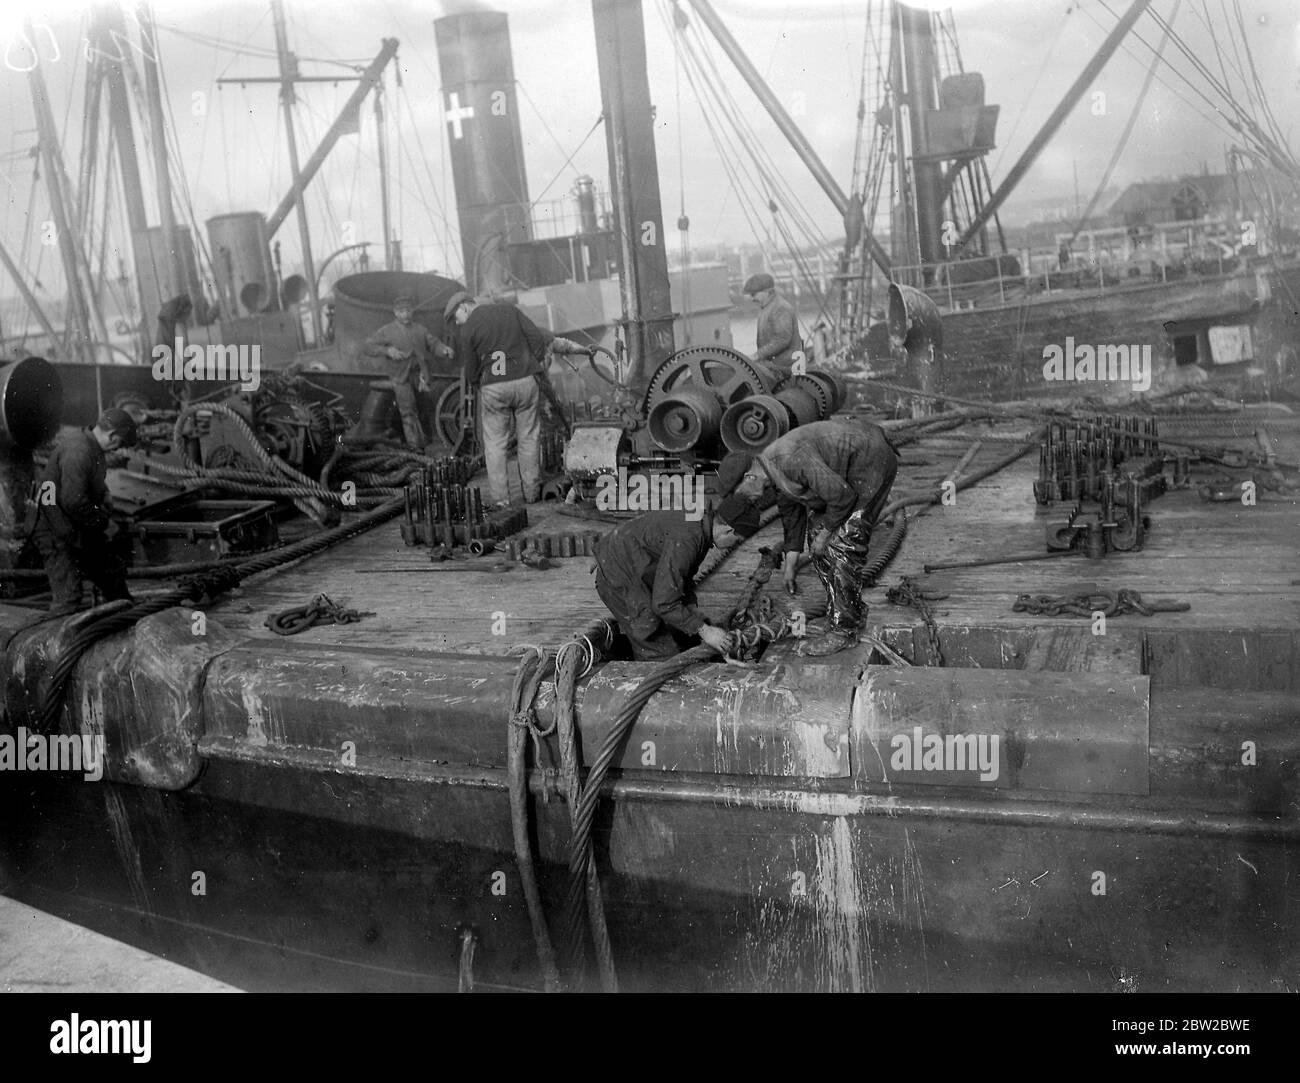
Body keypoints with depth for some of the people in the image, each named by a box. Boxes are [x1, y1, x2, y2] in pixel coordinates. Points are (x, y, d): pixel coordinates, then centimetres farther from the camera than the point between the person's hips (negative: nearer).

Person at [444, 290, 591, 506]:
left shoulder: (468, 329, -1)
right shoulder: (510, 310, 9)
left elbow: (471, 369, 2)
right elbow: (539, 337, 5)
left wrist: (473, 384, 21)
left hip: (493, 389, -2)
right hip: (526, 381, 3)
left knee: (494, 443, 8)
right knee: (528, 438, 11)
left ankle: (500, 497, 6)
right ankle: (532, 492, 16)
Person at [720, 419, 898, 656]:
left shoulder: (791, 460, -30)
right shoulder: (772, 473, 2)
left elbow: (842, 496, -27)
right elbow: (791, 513, 18)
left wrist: (826, 532, -11)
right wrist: (790, 563, 24)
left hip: (872, 460, -10)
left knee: (842, 543, -12)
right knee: (816, 529, 11)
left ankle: (843, 630, -5)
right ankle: (854, 609, 22)